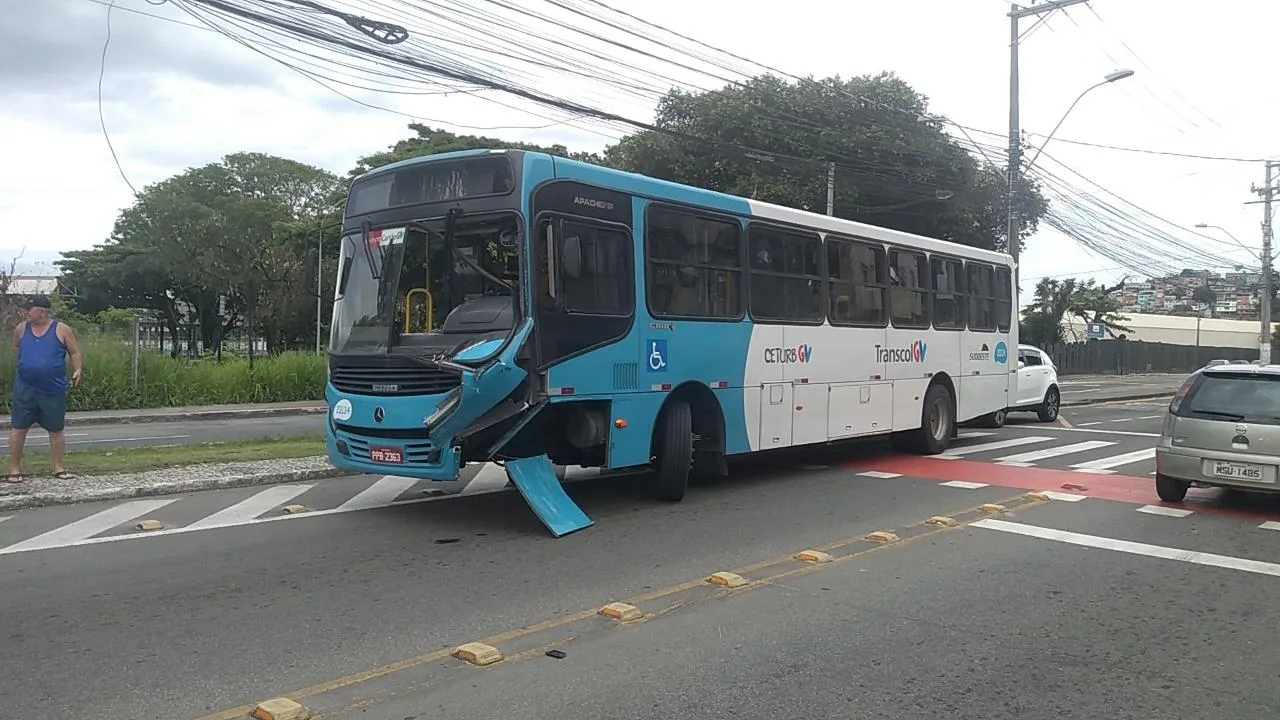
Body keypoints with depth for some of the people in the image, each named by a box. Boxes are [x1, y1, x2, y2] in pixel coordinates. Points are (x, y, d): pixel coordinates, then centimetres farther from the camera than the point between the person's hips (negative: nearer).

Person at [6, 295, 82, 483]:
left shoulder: (61, 330, -3)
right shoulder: (21, 328, 5)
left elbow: (75, 353, 3)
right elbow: (16, 348, 22)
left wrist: (77, 370, -11)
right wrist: (24, 363, 9)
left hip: (54, 390, -2)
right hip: (25, 389, 2)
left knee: (56, 430, 8)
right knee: (18, 428, 3)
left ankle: (58, 467, 20)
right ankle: (15, 468, 13)